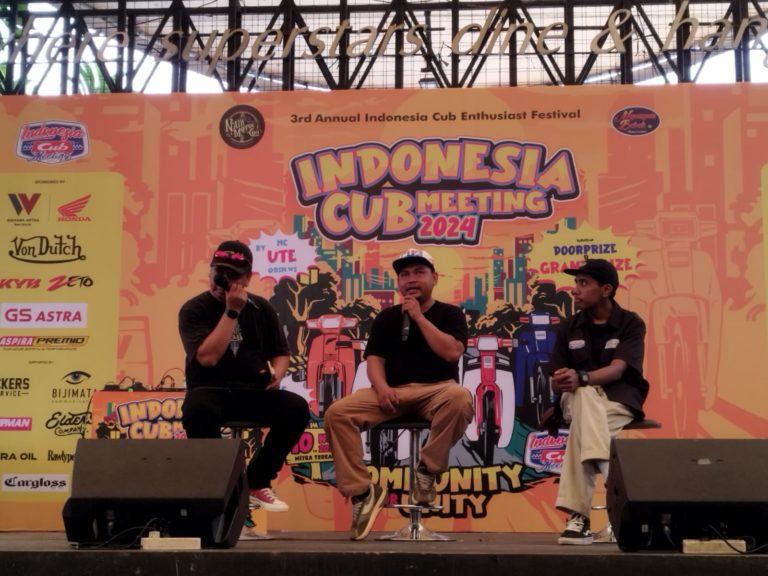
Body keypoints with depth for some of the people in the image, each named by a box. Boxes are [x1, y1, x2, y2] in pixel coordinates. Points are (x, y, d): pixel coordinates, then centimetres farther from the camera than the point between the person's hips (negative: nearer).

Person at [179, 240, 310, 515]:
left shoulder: (261, 308, 9)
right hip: (211, 391, -3)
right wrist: (232, 311, -18)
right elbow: (207, 357, -19)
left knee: (297, 408, -24)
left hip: (254, 392, 4)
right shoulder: (193, 310, -4)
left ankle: (256, 482, -4)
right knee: (197, 412, -38)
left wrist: (276, 374, -8)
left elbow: (280, 353, 16)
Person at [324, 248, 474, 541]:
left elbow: (451, 352, -9)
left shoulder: (450, 314, 9)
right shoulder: (386, 318, 16)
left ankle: (428, 470, -19)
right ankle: (361, 491, -15)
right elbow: (374, 359, 6)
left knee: (460, 398, -39)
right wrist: (381, 387, -15)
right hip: (393, 393, 3)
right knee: (337, 413, -22)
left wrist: (419, 317, -7)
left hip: (436, 390, -2)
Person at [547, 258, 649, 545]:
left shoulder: (631, 323, 0)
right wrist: (562, 383, -21)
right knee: (586, 393, -38)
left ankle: (577, 515, -40)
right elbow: (557, 381, 6)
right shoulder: (569, 327, 11)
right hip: (578, 400, 2)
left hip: (619, 402, -2)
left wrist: (580, 377, -37)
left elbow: (617, 369, -17)